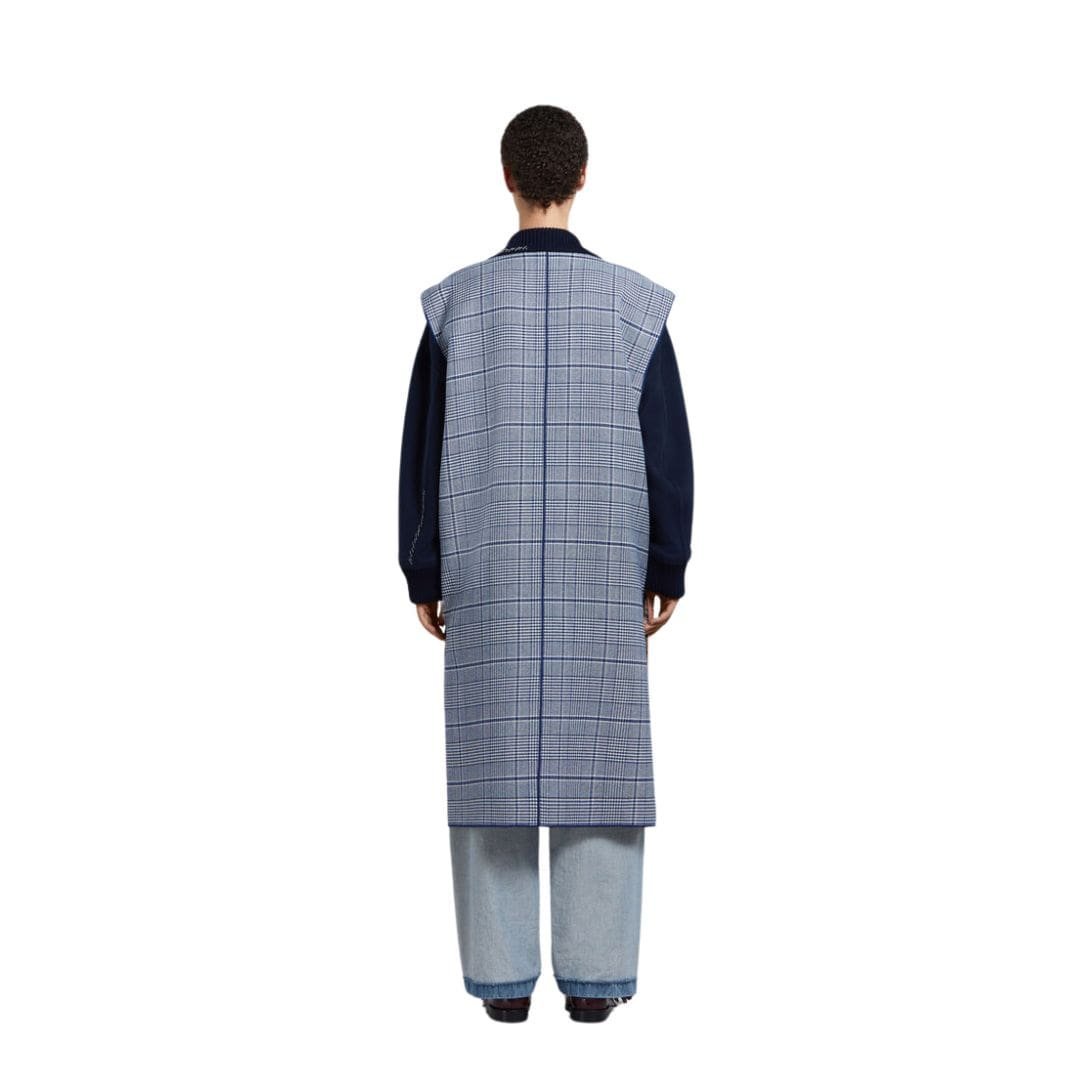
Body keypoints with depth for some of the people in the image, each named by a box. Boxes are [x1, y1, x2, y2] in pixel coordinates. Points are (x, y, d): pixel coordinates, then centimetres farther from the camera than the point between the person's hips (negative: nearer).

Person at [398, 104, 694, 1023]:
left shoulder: (456, 303, -2)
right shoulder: (635, 303, -2)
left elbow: (424, 449, 0)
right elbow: (669, 449, -2)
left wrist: (424, 577, 8)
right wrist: (668, 569, 6)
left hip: (488, 574, 0)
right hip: (602, 576, 0)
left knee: (494, 759, 5)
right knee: (597, 759, 5)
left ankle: (503, 976, 9)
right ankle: (594, 977, 9)